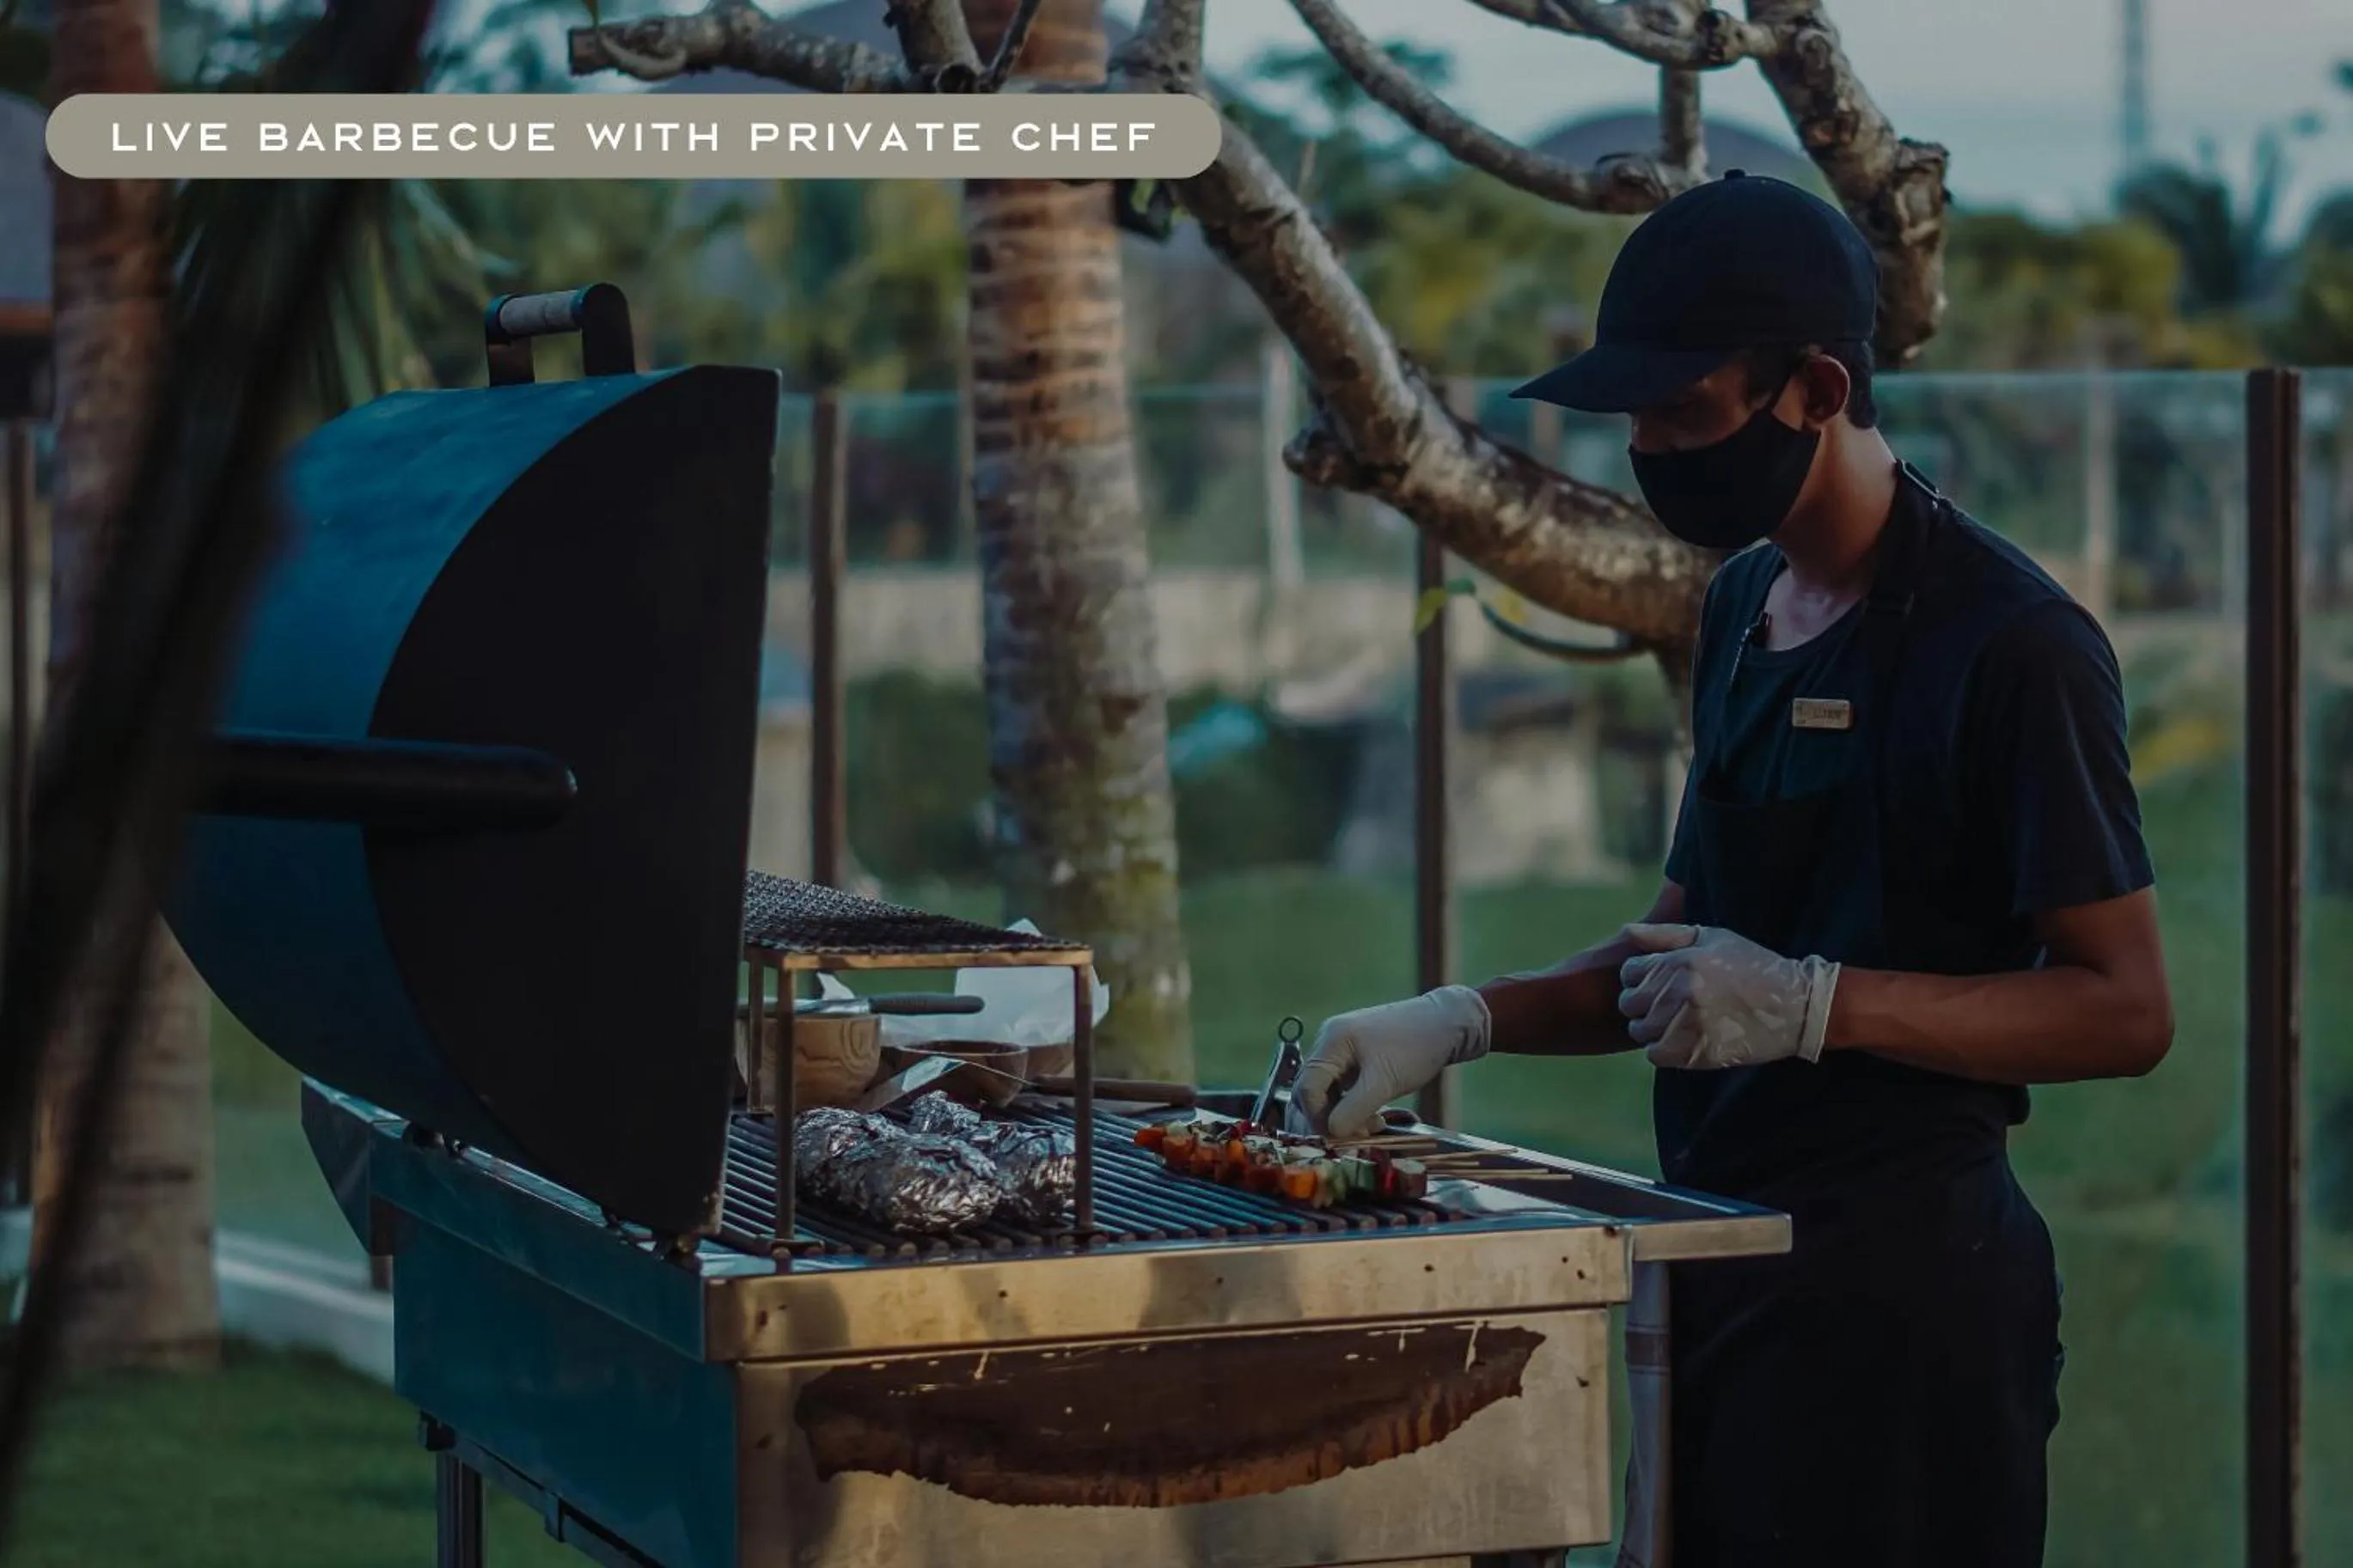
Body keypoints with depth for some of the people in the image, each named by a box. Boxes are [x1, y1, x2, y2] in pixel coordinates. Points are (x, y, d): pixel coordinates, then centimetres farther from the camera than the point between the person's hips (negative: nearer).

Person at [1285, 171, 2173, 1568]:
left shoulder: (2007, 641, -14)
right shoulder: (1745, 605, 13)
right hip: (1723, 1265, 8)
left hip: (1895, 1288, -8)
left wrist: (1811, 1004, -23)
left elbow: (2126, 1009, -16)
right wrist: (1462, 1022, 4)